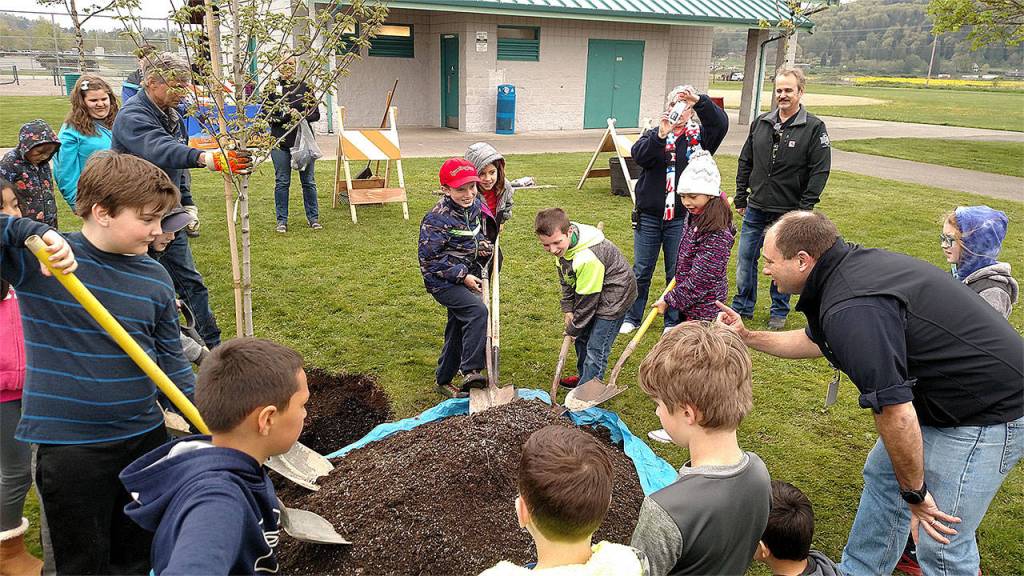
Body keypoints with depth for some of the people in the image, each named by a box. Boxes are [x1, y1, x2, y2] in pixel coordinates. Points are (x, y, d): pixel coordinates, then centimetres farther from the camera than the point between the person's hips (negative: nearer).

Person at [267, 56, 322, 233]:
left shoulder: (305, 87, 7)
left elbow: (316, 113, 5)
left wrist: (302, 116, -14)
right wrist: (285, 115, -15)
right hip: (280, 141, -1)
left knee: (308, 181, 5)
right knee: (282, 182, 4)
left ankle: (313, 218, 16)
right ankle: (282, 220, 13)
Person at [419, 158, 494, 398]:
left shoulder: (476, 205, 2)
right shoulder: (437, 219, -21)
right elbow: (429, 259, -18)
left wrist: (484, 245, 0)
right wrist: (462, 275, -19)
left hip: (468, 277, 8)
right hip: (443, 282, -8)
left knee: (459, 329, 14)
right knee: (478, 311, -29)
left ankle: (444, 380, 30)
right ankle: (471, 371, -26)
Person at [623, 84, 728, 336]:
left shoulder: (699, 136, 2)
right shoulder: (654, 134, 3)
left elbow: (721, 123, -17)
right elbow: (639, 155, -16)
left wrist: (700, 101, -30)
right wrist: (660, 136, -33)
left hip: (681, 218, 0)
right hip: (648, 215, 1)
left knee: (677, 273, 10)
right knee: (641, 271, 10)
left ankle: (673, 322, 24)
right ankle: (632, 317, 24)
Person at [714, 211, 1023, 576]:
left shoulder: (851, 310, -31)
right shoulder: (852, 266, 1)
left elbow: (895, 414, -29)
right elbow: (816, 341, 19)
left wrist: (914, 492, -15)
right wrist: (748, 337, 21)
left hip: (987, 413, -10)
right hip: (943, 396, 10)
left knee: (942, 545, -2)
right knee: (883, 475, 20)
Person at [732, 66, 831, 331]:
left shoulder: (814, 128, -7)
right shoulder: (761, 122, 6)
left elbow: (820, 171, -9)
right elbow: (745, 162, 13)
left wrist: (804, 209, -14)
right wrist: (741, 198, 8)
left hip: (788, 213, -4)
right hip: (755, 209, 4)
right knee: (745, 259, 8)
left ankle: (779, 312, 25)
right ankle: (742, 307, 23)